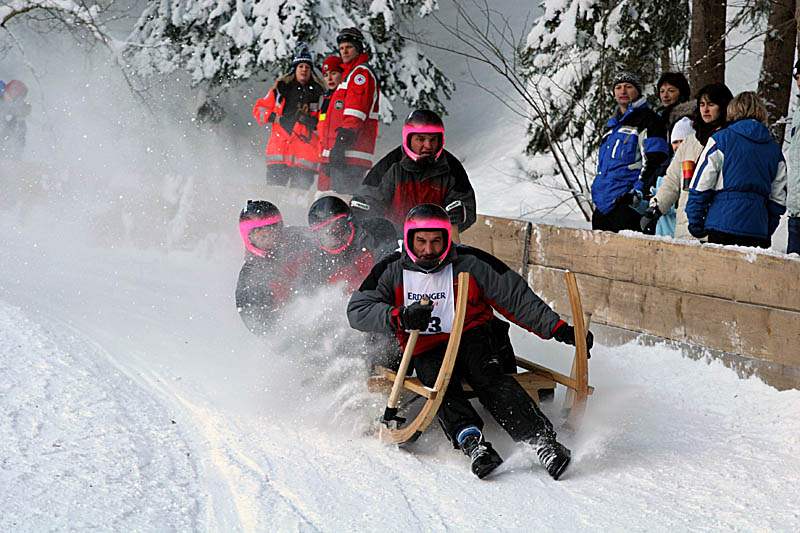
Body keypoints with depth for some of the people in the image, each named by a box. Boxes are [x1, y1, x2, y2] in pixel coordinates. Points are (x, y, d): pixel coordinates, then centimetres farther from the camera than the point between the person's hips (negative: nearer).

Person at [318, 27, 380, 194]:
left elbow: (356, 112, -17)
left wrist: (342, 140, -25)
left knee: (343, 196, -15)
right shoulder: (349, 73, 27)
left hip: (350, 151, -10)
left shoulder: (362, 72, -5)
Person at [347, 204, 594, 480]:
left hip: (472, 336, -1)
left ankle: (542, 439, -44)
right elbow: (358, 310, -6)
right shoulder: (391, 271, 0)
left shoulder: (471, 263, -4)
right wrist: (399, 316, -24)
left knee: (488, 377, -31)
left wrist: (557, 328, -12)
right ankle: (470, 440, -54)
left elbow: (516, 298, -3)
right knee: (441, 383, -32)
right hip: (426, 350, 1)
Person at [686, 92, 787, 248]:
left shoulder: (721, 139, 2)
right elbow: (778, 199, 16)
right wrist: (767, 232, 25)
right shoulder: (774, 149, 15)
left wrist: (696, 224, 7)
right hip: (758, 231, 4)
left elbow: (701, 186, -1)